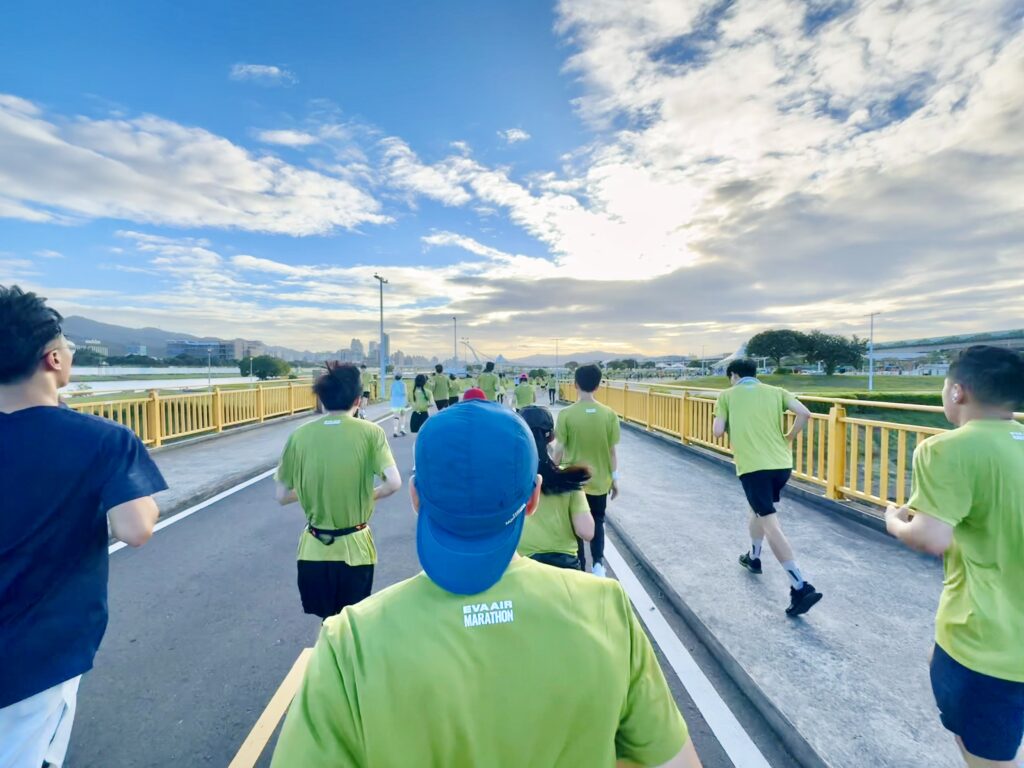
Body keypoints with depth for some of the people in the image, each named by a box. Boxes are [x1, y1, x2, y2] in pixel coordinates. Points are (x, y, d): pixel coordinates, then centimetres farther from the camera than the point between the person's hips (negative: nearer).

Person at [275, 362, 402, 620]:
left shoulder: (299, 436, -5)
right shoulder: (370, 432, -12)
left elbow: (282, 496, 0)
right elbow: (393, 483, -20)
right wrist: (369, 495, -1)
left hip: (315, 550, 2)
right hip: (356, 548, -2)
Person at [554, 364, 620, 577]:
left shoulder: (566, 414, -14)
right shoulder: (609, 414, -9)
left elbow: (560, 450, -10)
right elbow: (612, 451, -3)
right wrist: (615, 478, 8)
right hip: (600, 480, 2)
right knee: (597, 523, 21)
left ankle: (580, 569, 21)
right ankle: (598, 564, 11)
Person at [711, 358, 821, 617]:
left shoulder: (727, 395, 5)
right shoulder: (775, 391, 12)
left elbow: (718, 431, -2)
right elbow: (804, 414, -1)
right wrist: (788, 439, 12)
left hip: (753, 466, -5)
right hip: (782, 464, 6)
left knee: (771, 525, -4)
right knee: (760, 509, 28)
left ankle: (801, 587, -10)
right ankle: (753, 557, 44)